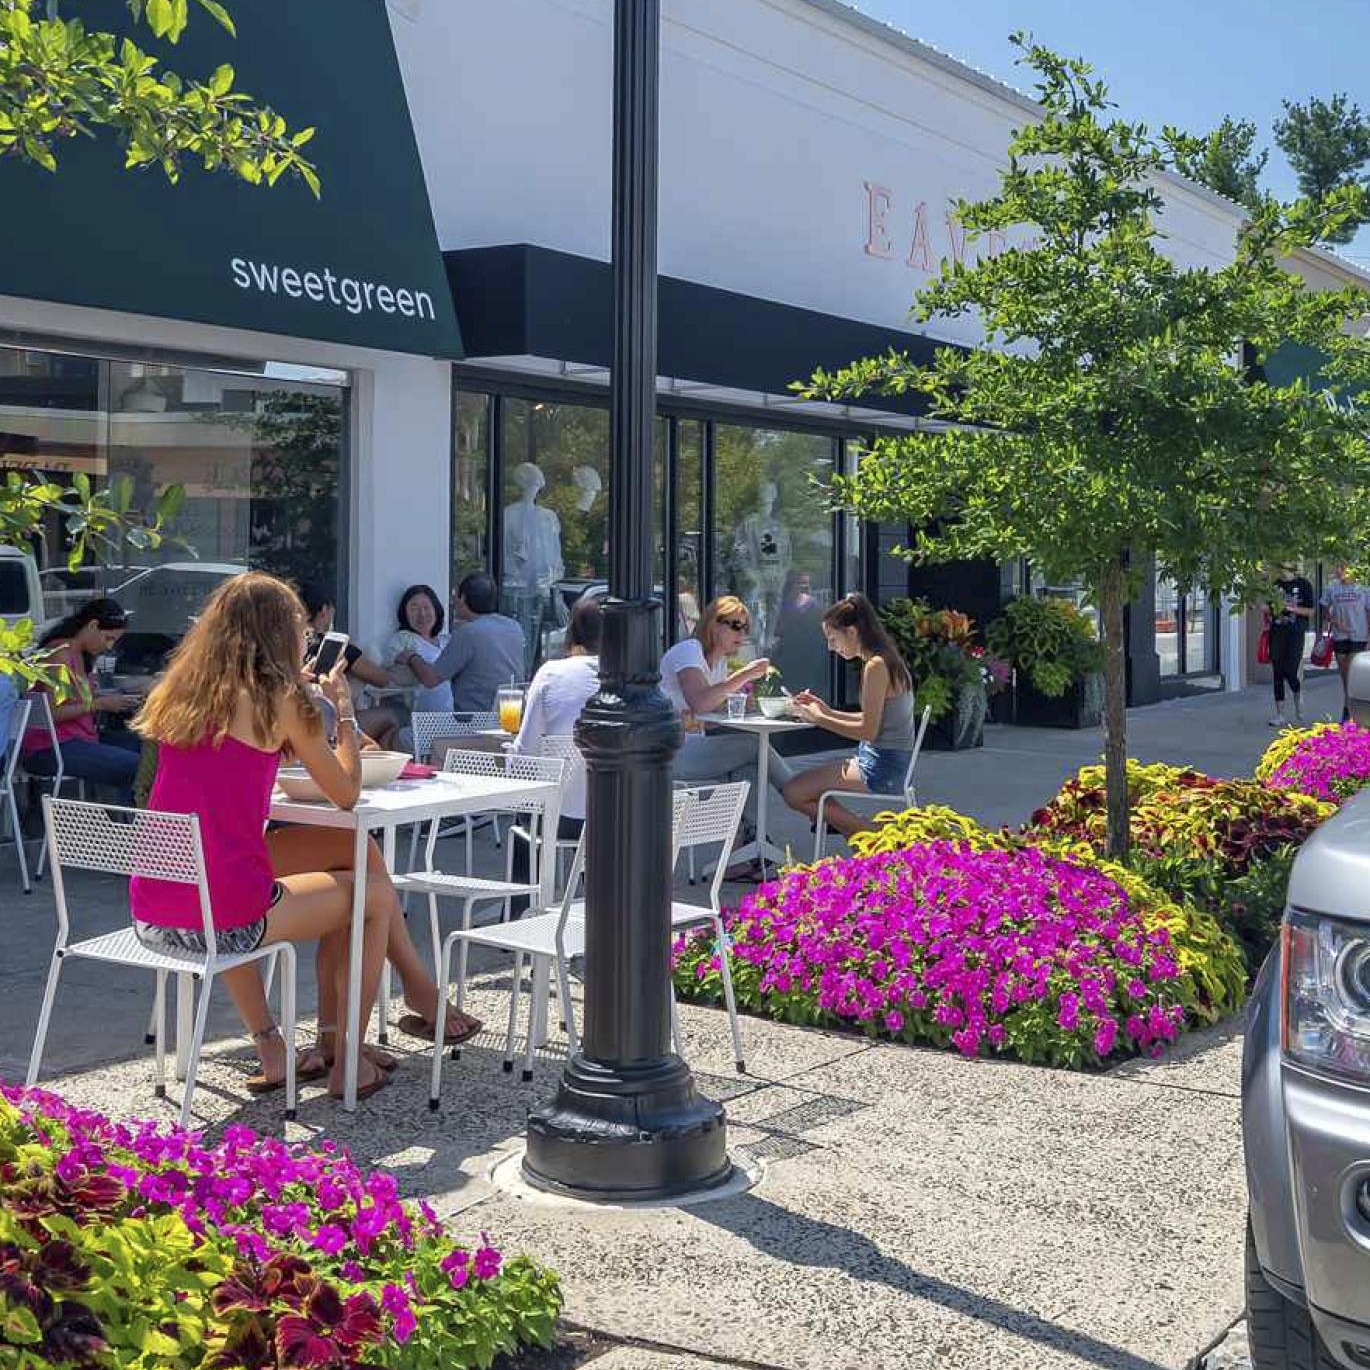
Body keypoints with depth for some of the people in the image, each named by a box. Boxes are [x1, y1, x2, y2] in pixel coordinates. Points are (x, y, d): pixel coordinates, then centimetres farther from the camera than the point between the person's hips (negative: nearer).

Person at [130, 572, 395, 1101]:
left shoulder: (181, 692, 10)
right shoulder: (279, 700, -7)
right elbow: (346, 792, 2)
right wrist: (344, 709, 15)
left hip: (150, 919, 7)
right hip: (224, 922, -7)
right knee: (377, 897, 14)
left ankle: (271, 1052, 38)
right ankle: (348, 1065, 19)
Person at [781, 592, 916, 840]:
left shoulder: (876, 666, -18)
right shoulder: (886, 660, 12)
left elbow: (868, 731, -19)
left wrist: (819, 719, -10)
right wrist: (828, 712, 10)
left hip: (882, 768, -11)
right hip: (882, 761, 11)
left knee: (794, 793, -11)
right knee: (803, 787, 17)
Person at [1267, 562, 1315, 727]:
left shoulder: (1303, 585, 0)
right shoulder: (1273, 584, 10)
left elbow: (1310, 612, 0)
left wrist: (1292, 608, -14)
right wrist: (1267, 610, -5)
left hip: (1295, 634, -3)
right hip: (1277, 633, 3)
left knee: (1290, 673, -10)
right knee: (1277, 674, 2)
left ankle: (1298, 697, 23)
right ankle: (1279, 714, 7)